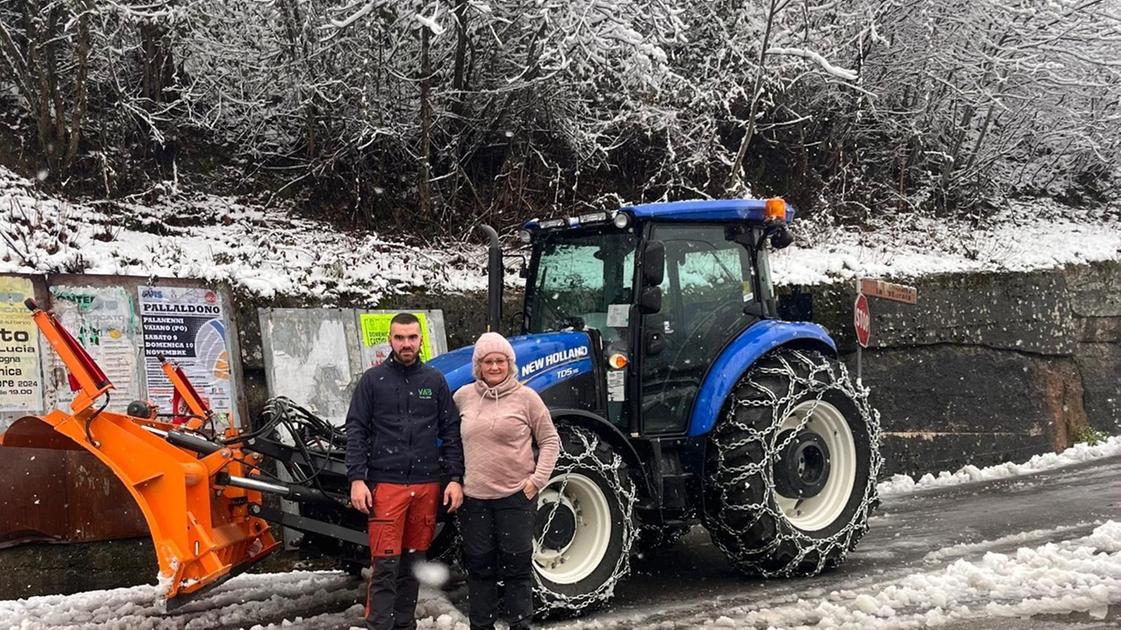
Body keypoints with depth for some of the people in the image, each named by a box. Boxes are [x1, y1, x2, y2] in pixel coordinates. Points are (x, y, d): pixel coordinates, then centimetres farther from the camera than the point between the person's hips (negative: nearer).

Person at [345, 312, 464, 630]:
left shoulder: (435, 380, 9)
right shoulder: (373, 380, 3)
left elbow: (451, 432, 9)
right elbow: (356, 431, 0)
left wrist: (455, 478, 1)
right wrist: (356, 478, -9)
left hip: (427, 484, 3)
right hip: (386, 484, -3)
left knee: (412, 562, 10)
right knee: (385, 564, -6)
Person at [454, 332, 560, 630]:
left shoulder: (525, 397, -4)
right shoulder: (464, 396, 3)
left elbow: (550, 441, 1)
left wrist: (538, 479, -8)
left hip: (516, 495, -2)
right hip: (474, 496, 2)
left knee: (516, 566, 4)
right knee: (480, 567, 9)